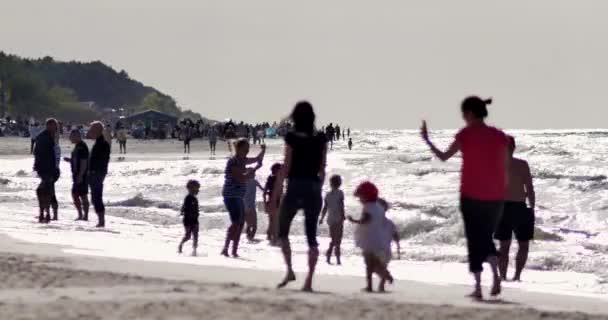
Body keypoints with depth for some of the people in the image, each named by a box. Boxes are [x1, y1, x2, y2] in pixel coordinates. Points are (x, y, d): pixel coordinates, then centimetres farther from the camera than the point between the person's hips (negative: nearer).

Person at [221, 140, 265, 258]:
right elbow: (240, 178, -21)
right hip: (231, 196, -10)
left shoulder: (242, 160, 15)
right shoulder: (233, 161, -12)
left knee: (241, 223, 8)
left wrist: (263, 151, 11)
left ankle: (235, 250, 11)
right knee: (236, 222, -19)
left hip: (238, 196, 10)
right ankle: (225, 248, -19)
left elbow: (258, 159, 28)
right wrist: (250, 173, -9)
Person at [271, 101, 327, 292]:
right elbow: (322, 170, 8)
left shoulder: (292, 138, -7)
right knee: (311, 235, 4)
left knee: (282, 230, 14)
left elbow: (285, 168, -8)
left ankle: (289, 270, 1)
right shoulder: (321, 139, 4)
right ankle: (309, 281, -1)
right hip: (314, 190, 3)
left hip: (295, 188, -3)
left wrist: (275, 194, -3)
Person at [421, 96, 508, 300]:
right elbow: (505, 169, 5)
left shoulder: (466, 135, -7)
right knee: (487, 237, 16)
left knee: (474, 239, 7)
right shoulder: (499, 136, 3)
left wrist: (427, 140, 12)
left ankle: (478, 287, 1)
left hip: (471, 196, -3)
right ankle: (495, 274, -11)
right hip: (495, 197, 3)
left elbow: (444, 157, -1)